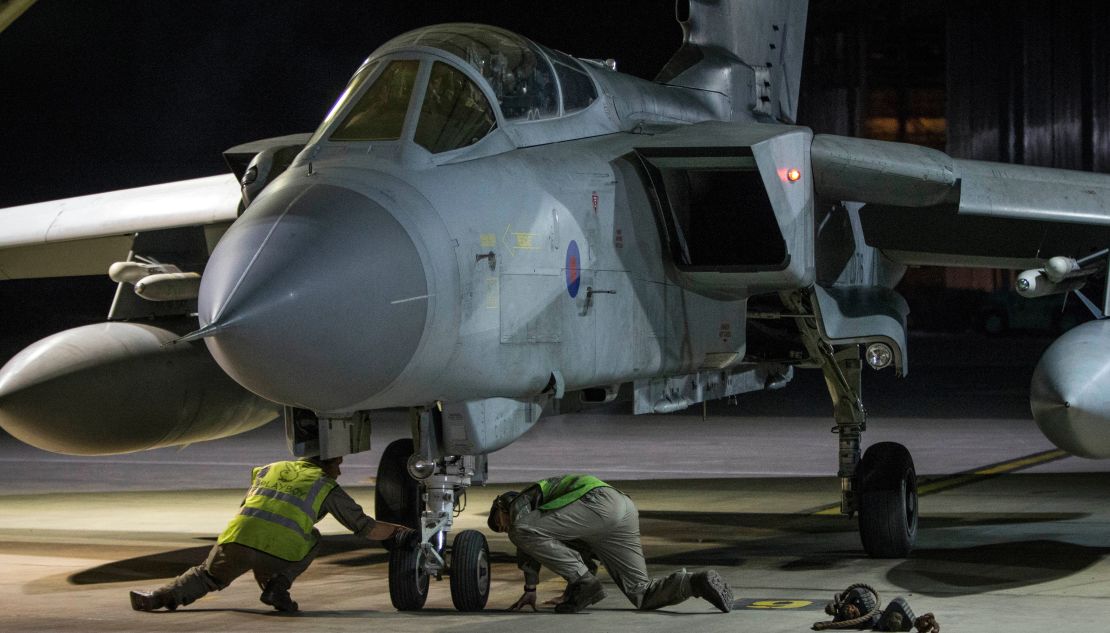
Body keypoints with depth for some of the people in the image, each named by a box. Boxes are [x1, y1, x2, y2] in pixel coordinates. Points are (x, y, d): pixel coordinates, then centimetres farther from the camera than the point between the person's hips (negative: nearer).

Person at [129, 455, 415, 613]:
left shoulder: (270, 469, 32)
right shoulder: (328, 487, 22)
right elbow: (366, 526, 23)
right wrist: (401, 533, 36)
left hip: (239, 538, 3)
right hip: (282, 551, -3)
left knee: (207, 576, 26)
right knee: (312, 539, 28)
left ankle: (161, 597, 2)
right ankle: (277, 586, 11)